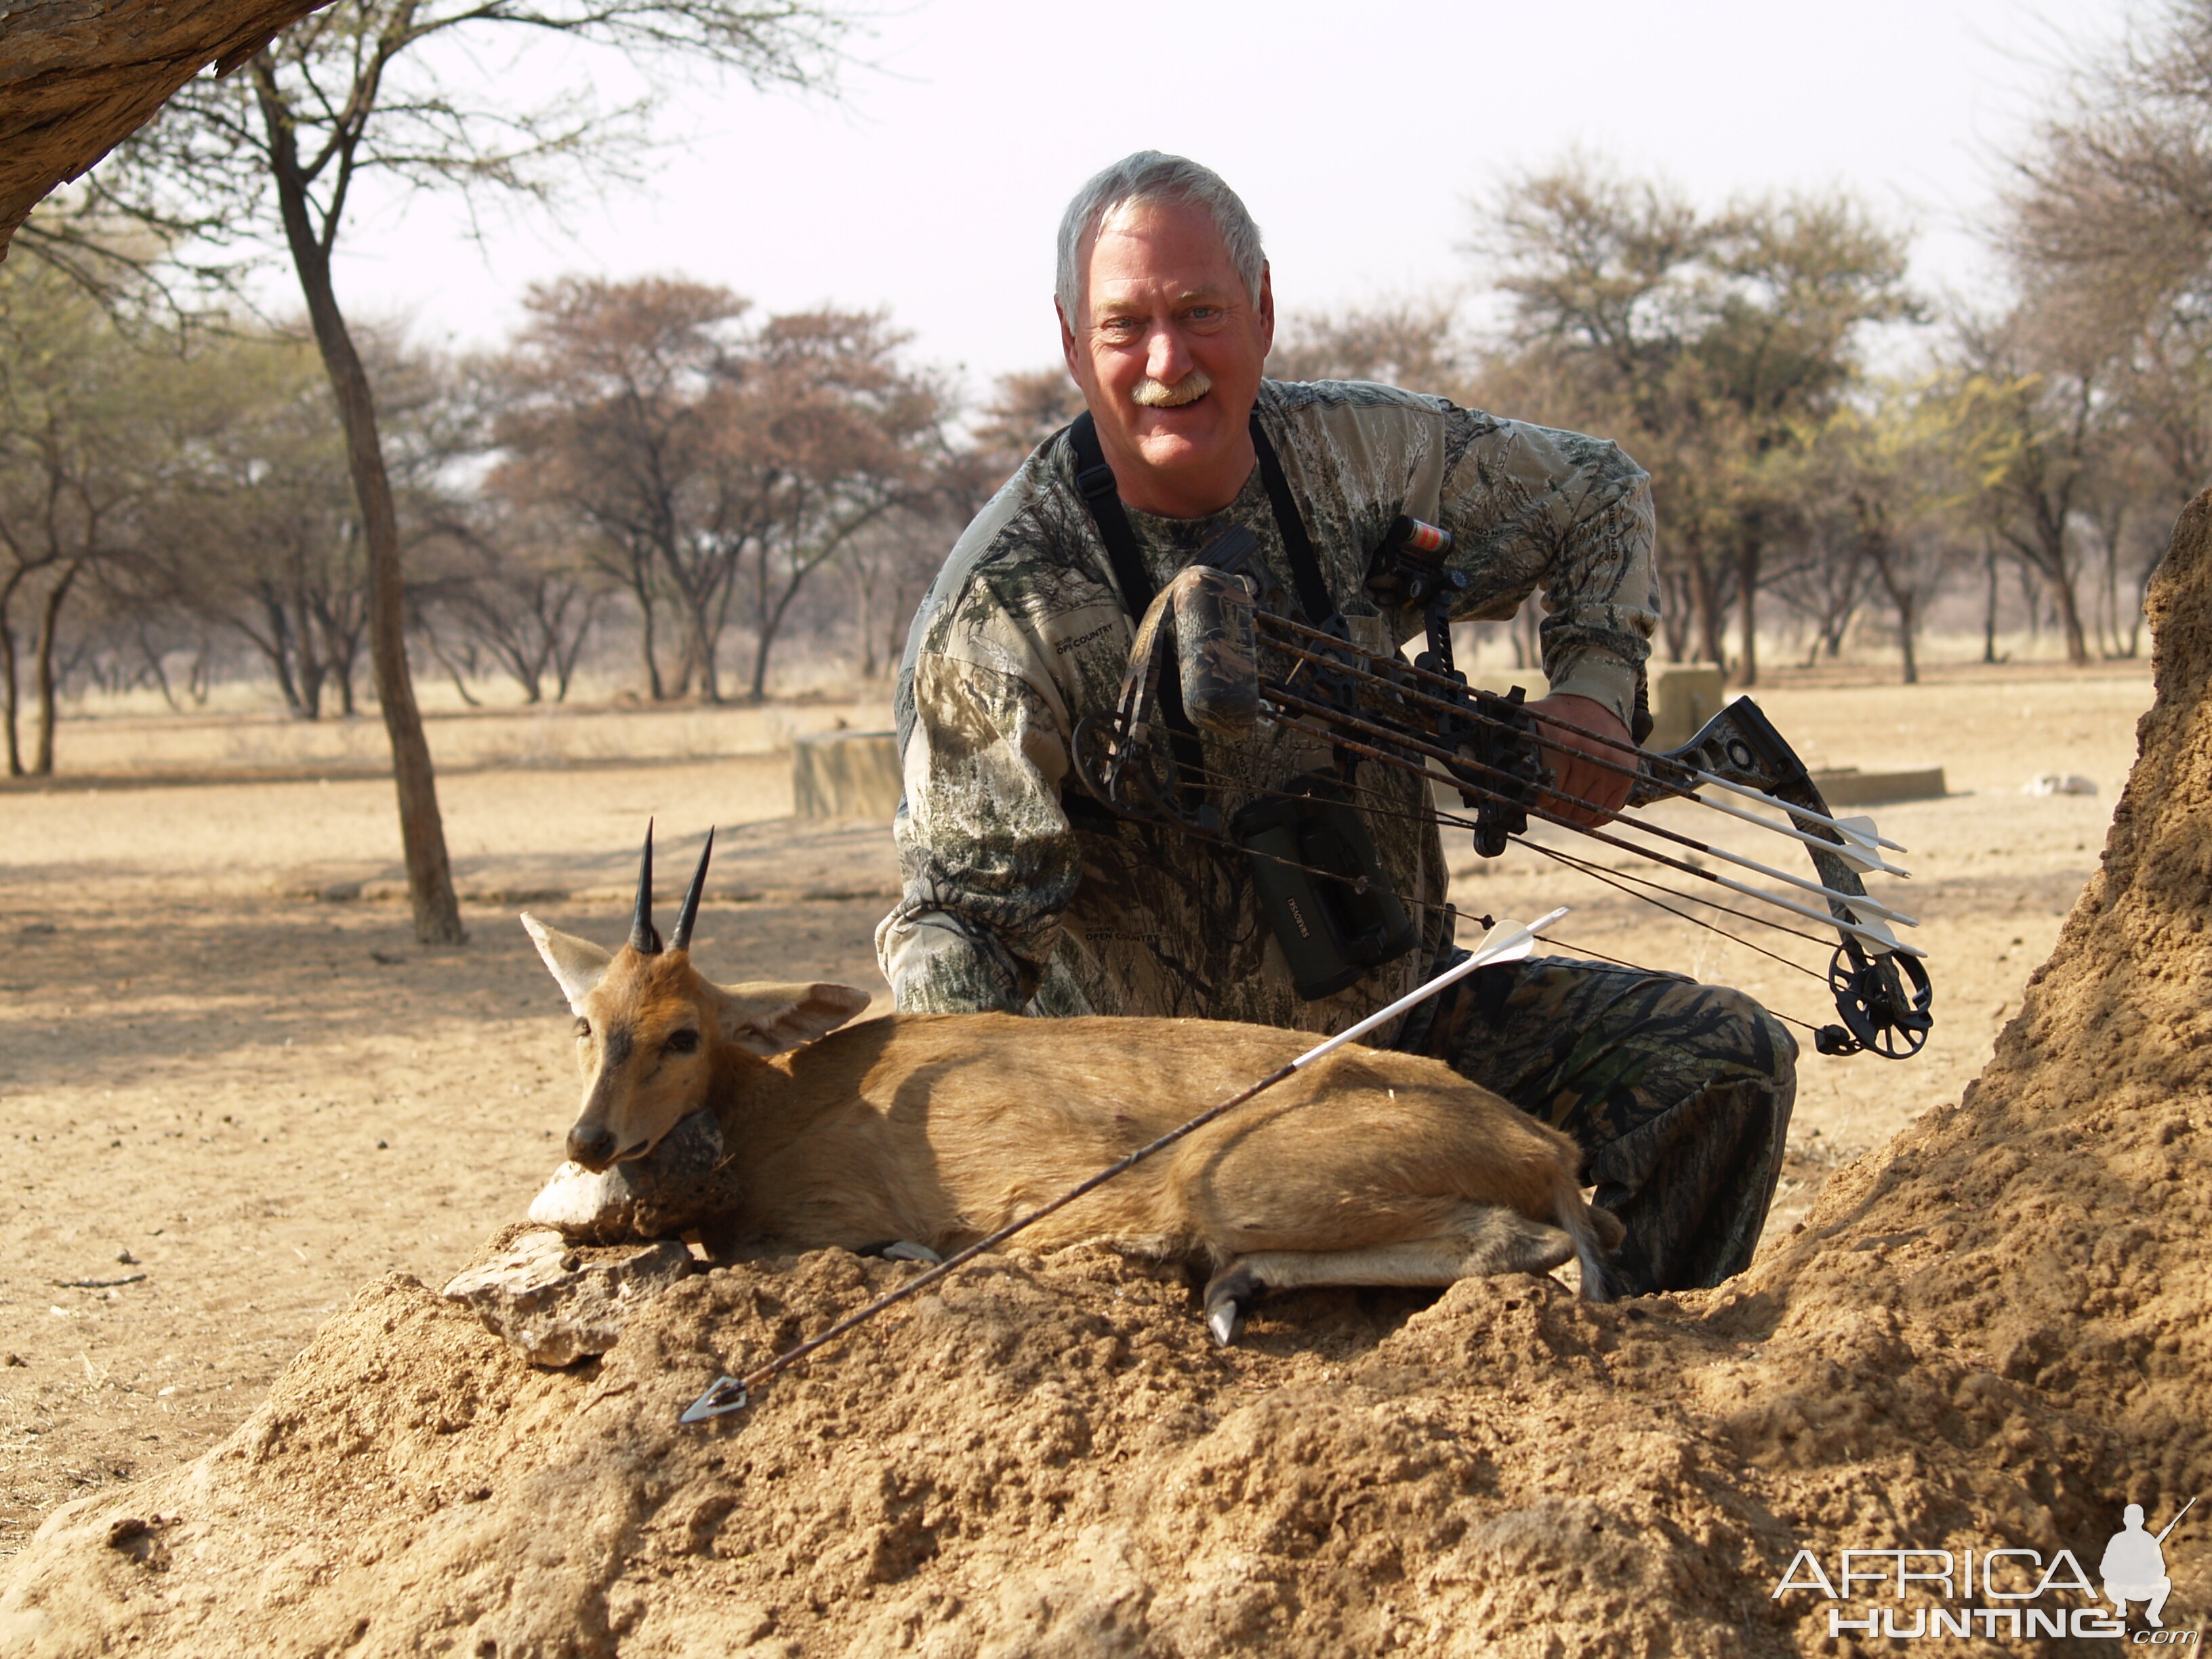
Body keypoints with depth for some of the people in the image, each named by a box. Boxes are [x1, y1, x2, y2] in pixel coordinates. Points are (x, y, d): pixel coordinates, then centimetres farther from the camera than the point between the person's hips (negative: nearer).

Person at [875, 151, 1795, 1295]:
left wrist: (1592, 685, -3)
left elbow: (1595, 496, 14)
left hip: (1405, 1001, 5)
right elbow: (957, 910, -18)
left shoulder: (1361, 454, -4)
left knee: (1724, 1061, -9)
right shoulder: (1000, 609, -17)